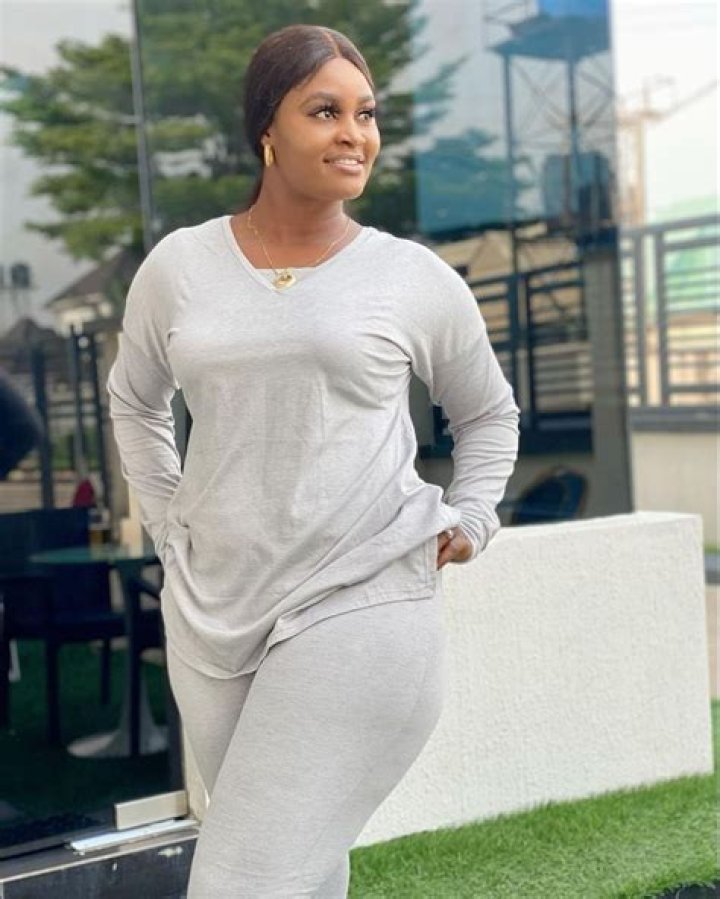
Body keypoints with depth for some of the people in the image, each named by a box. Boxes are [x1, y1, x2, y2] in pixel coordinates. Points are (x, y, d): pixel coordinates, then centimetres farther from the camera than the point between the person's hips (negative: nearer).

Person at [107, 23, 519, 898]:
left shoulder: (416, 279, -1)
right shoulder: (178, 265, 4)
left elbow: (488, 412, 16)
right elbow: (132, 401, 21)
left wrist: (466, 520, 4)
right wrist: (167, 522, 13)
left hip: (364, 606, -3)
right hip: (211, 611, 4)